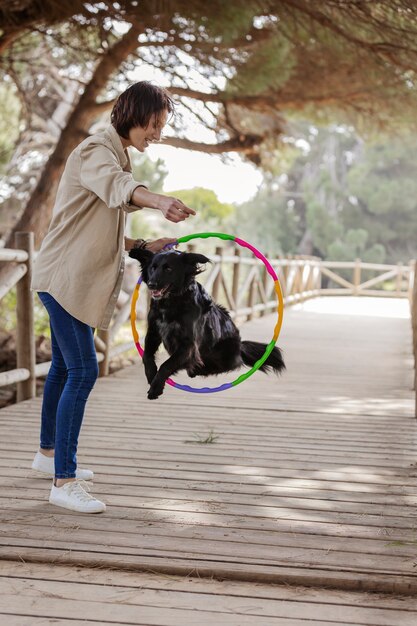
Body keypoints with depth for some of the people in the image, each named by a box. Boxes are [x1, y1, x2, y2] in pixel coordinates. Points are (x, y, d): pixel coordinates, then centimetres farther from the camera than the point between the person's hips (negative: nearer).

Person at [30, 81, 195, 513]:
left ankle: (49, 454, 36)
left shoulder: (117, 156, 16)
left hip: (78, 279, 10)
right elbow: (115, 185, -41)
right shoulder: (95, 151, -15)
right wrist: (158, 201, -60)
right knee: (82, 372, -15)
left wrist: (143, 247, 6)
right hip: (65, 277, -10)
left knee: (64, 367, 20)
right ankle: (64, 482, -14)